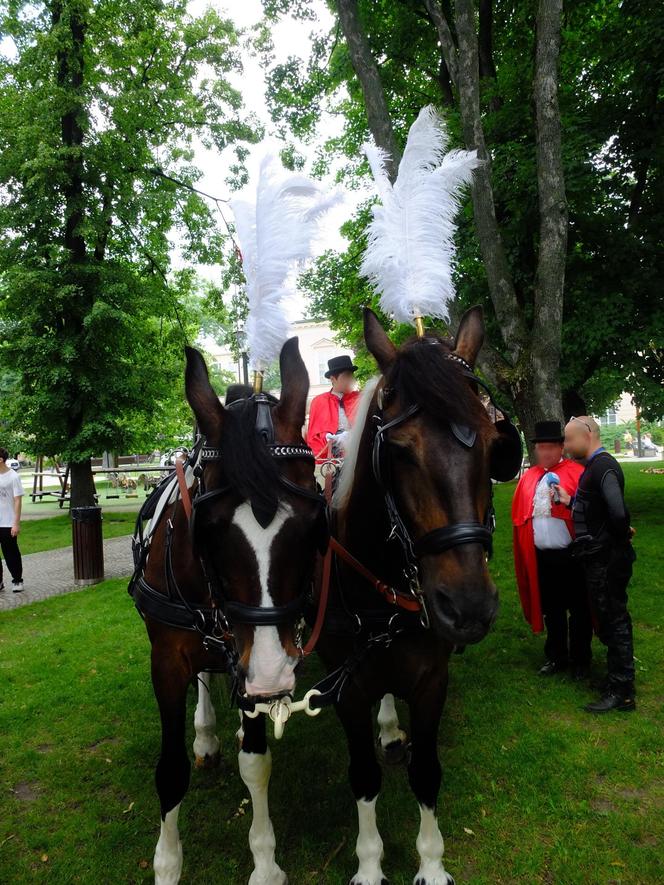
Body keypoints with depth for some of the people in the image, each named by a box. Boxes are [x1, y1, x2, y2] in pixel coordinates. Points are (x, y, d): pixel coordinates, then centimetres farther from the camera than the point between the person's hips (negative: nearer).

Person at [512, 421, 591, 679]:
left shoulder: (576, 473, -5)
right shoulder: (528, 478, 11)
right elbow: (518, 514, 12)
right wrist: (523, 549, 7)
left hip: (571, 555, -4)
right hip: (540, 556, 5)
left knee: (578, 608, 8)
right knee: (551, 609, 16)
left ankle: (580, 660, 24)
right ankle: (556, 657, 31)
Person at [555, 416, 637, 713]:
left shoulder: (603, 466, -20)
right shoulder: (595, 466, 11)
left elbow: (618, 512, -33)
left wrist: (623, 535, -16)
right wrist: (570, 501, 6)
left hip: (608, 560, -9)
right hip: (600, 558, 9)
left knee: (614, 622, 1)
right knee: (609, 621, 18)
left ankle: (621, 692, 12)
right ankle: (618, 676, 32)